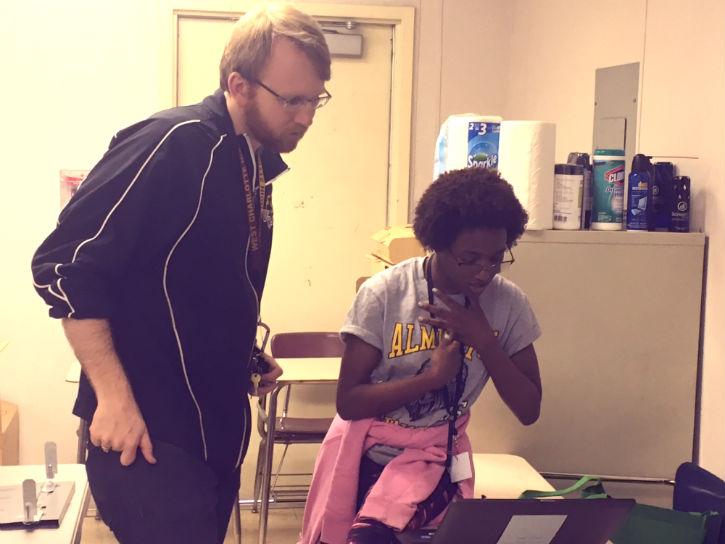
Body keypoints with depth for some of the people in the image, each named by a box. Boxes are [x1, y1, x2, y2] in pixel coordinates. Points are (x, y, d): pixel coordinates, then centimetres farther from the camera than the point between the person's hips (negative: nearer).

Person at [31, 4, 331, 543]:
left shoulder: (258, 165, 9)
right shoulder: (175, 143, -17)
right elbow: (63, 266, -20)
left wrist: (247, 358, 7)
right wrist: (113, 396, -22)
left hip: (219, 429, 9)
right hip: (150, 431, -8)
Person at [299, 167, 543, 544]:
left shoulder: (509, 303, -10)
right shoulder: (384, 293, -17)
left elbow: (529, 410, -8)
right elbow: (348, 402, -16)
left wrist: (484, 341, -20)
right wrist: (434, 375, -25)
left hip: (435, 456, 0)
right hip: (365, 449, 0)